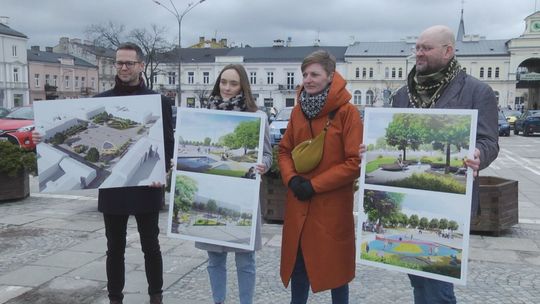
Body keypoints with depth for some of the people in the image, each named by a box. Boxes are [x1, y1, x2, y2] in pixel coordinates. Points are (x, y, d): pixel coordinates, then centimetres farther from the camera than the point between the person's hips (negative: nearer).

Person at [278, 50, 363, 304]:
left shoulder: (347, 112, -11)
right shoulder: (298, 110, 6)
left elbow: (356, 162, -14)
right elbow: (284, 150, 13)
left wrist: (315, 185, -16)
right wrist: (291, 179, -7)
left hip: (332, 205, -5)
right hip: (298, 204, 5)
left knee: (335, 264, 10)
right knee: (298, 262, 15)